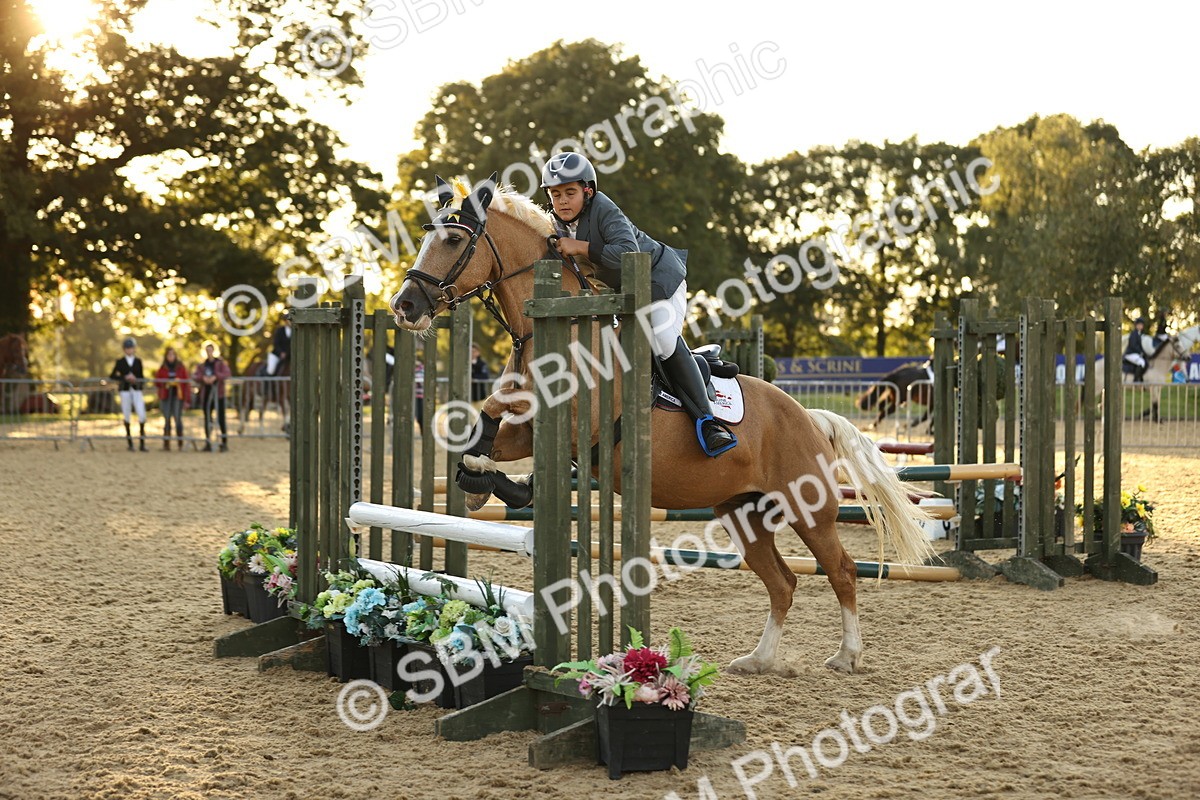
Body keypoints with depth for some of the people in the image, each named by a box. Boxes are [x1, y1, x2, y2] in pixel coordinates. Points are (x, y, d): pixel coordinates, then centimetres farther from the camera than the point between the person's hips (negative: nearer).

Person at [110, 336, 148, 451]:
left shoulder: (138, 361, 10)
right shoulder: (120, 362, 5)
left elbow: (141, 377, 13)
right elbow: (112, 376, 2)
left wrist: (136, 379, -9)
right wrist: (125, 378, -12)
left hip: (137, 390, 1)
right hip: (125, 390, -1)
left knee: (142, 415, -12)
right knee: (127, 415, 3)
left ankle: (142, 444, -6)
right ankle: (130, 443, 13)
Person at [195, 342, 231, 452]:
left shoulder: (220, 363, 3)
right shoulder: (201, 365, 12)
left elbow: (226, 374, -11)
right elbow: (195, 376, 1)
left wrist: (215, 377, -26)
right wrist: (203, 378, -19)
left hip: (218, 393, -3)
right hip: (206, 393, 4)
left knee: (221, 418, -7)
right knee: (207, 418, 4)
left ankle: (224, 442, -3)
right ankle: (208, 443, 7)